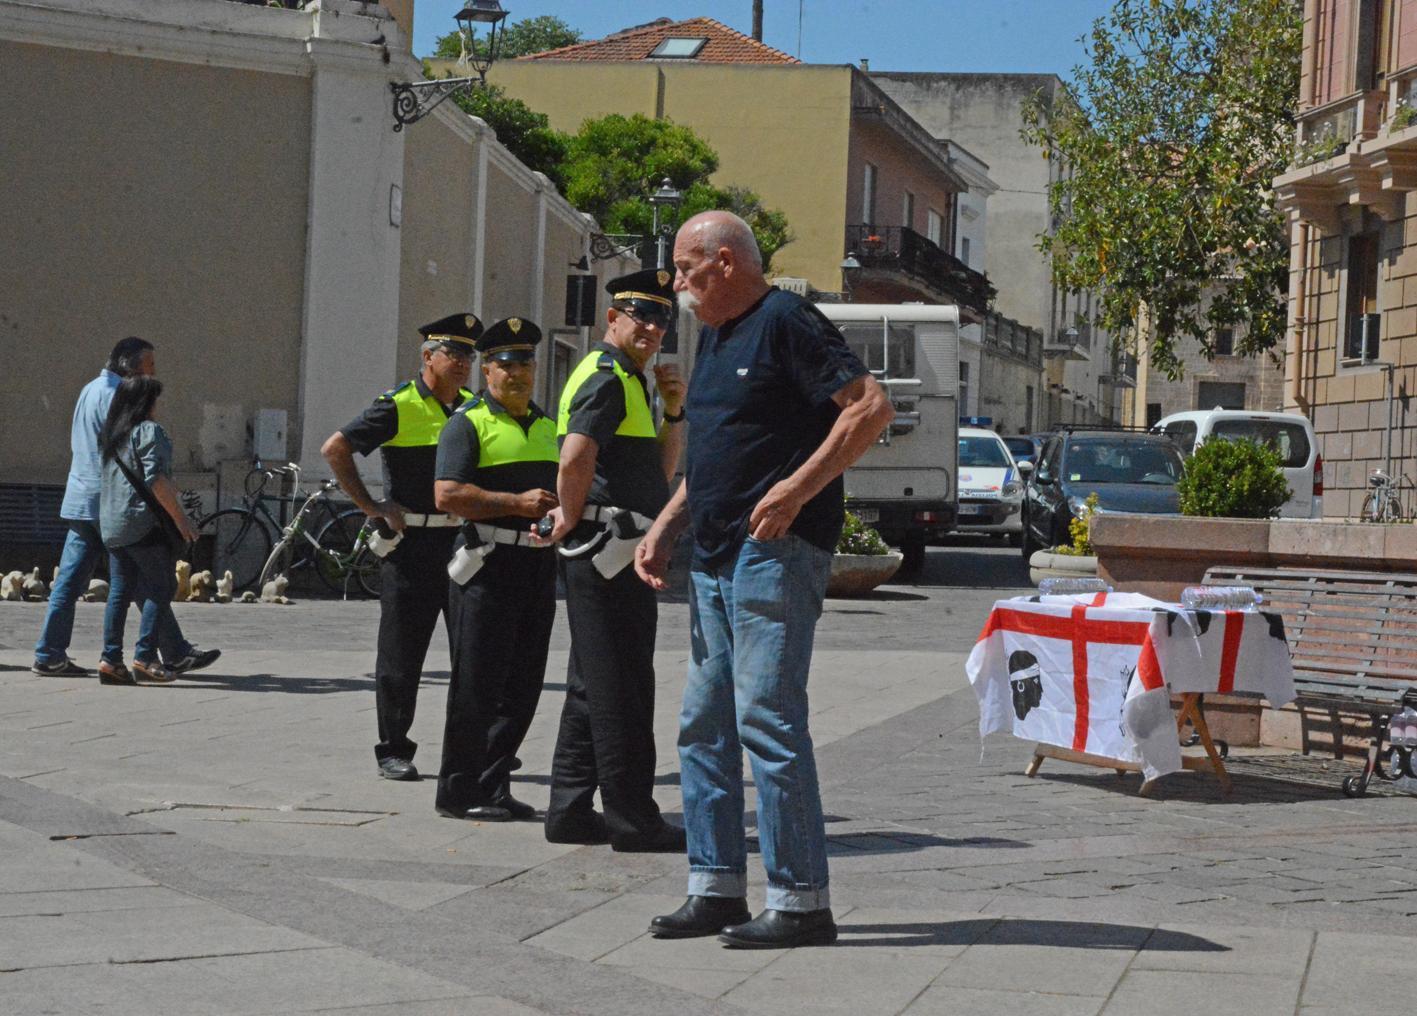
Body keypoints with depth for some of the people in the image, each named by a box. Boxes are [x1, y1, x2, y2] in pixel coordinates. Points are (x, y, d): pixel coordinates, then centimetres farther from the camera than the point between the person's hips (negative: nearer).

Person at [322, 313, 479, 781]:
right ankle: (393, 751, 10)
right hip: (412, 545, -5)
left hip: (466, 544, 5)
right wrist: (370, 506, -9)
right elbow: (334, 449, -7)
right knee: (401, 655, 2)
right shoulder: (399, 407, -5)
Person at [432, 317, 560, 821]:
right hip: (489, 565, -7)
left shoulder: (545, 424, 18)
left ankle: (493, 785, 17)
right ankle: (460, 793, 2)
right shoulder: (468, 423, -4)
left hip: (539, 565, 7)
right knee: (478, 684, -5)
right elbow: (447, 494, -15)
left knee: (522, 684, 8)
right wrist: (518, 503, -19)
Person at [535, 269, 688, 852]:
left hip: (602, 557, 11)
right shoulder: (606, 378, -11)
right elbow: (575, 457, -26)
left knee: (593, 688, 12)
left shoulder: (628, 382, 21)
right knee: (621, 689, -6)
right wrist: (572, 517, -13)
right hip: (609, 548, -11)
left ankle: (571, 812, 17)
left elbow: (663, 470, 23)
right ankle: (631, 817, -3)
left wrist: (674, 410, 11)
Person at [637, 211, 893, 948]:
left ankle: (800, 901, -6)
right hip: (715, 557, 10)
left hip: (774, 552, -10)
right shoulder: (714, 335, 19)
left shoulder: (785, 323, -9)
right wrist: (663, 530, 18)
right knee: (704, 723, 10)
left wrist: (796, 488, -21)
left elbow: (872, 407, -17)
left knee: (768, 718, -11)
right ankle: (716, 888, 16)